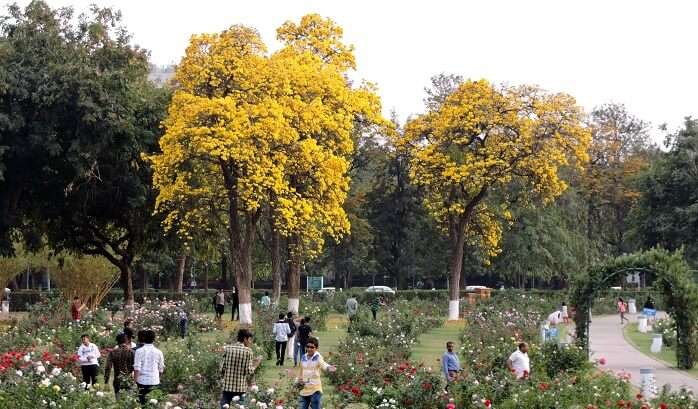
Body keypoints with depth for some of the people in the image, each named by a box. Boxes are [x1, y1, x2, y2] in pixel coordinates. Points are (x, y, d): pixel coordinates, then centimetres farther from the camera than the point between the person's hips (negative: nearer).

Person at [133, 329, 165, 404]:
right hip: (155, 382, 2)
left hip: (142, 381, -2)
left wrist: (135, 381, -3)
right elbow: (161, 369, 7)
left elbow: (137, 368, -11)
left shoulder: (139, 351, -7)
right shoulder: (158, 352, 0)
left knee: (142, 402, 7)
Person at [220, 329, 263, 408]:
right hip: (241, 388, -2)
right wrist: (255, 364, 7)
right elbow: (249, 372, -10)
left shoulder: (227, 348, 1)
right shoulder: (248, 351, -7)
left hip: (227, 386, 2)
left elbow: (222, 368, 1)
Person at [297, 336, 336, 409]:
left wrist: (329, 368, -56)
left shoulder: (318, 357, -12)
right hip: (304, 389, 6)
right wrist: (300, 379, 2)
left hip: (315, 389, -6)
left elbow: (323, 365, -34)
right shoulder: (303, 357, 5)